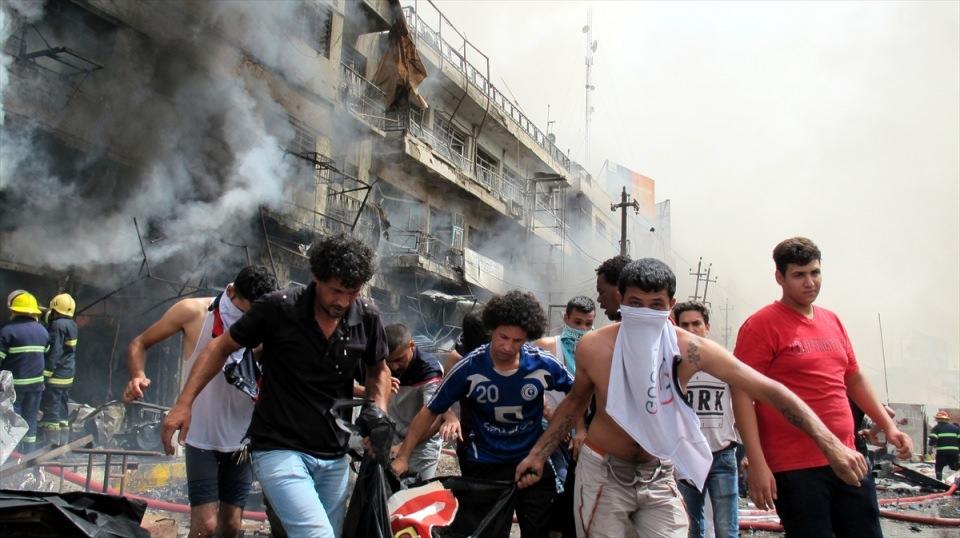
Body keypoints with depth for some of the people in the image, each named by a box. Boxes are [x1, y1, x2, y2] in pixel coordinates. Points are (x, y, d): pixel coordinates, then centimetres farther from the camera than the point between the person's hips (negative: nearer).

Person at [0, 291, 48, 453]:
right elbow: (46, 353, 15)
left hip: (14, 384, -5)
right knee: (31, 417, 13)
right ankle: (29, 452, 18)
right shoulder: (42, 330, 7)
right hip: (36, 382, 5)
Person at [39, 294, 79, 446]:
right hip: (68, 376, 9)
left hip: (55, 376, -9)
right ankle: (63, 442, 17)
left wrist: (45, 374, -18)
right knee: (62, 409, 14)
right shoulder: (72, 325, 11)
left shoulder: (58, 325, -16)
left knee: (50, 409, -5)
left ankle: (52, 443, -4)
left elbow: (54, 353, -20)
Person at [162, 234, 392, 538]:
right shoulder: (278, 308, -14)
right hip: (280, 451, -5)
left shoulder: (367, 318, -4)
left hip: (334, 458, 5)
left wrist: (379, 413, -3)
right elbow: (220, 349, -1)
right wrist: (184, 404, -9)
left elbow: (378, 370, 14)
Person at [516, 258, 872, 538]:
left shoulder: (690, 349, -19)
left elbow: (767, 388, -17)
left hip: (658, 476, 1)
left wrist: (830, 443, -22)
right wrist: (538, 454, 1)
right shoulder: (593, 347, -17)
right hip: (603, 472, -1)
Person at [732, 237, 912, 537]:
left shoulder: (832, 321, 13)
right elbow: (742, 394, -13)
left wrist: (888, 426, 17)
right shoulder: (761, 325, -9)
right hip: (795, 469, -7)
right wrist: (757, 464, -18)